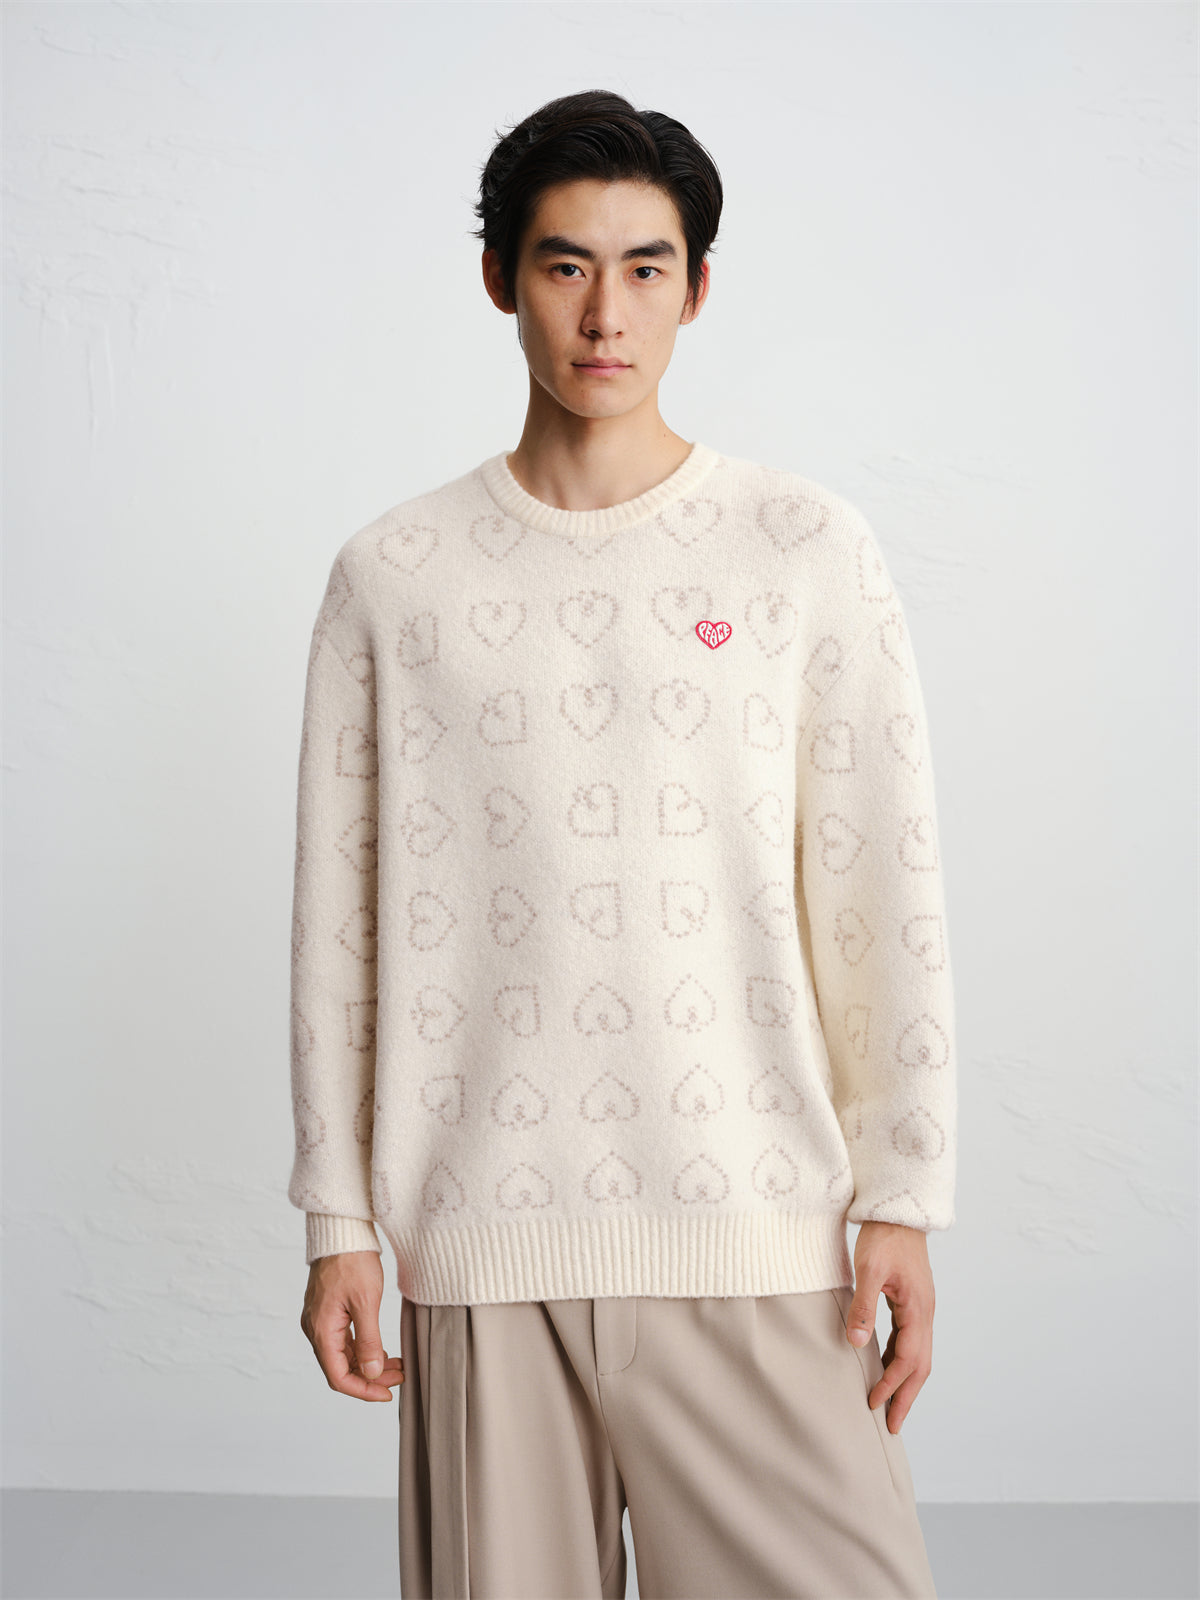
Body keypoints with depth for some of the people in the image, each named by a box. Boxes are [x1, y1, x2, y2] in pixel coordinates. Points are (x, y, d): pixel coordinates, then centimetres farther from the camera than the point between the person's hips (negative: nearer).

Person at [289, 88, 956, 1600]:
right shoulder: (391, 574, 6)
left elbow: (884, 887, 3)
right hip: (478, 1244, 1)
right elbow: (340, 915, 7)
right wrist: (338, 1221, 5)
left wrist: (901, 1202, -1)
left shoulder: (806, 547, 4)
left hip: (752, 1232, 0)